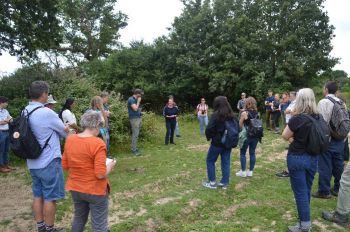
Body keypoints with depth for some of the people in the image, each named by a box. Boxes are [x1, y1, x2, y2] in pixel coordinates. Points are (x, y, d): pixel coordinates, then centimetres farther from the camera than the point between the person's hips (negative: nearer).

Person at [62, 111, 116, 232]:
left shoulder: (69, 140, -4)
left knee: (79, 219, 28)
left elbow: (65, 166, 6)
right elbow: (101, 174, -24)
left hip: (75, 188, 6)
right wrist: (110, 166, -6)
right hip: (95, 191, -6)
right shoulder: (98, 143, -23)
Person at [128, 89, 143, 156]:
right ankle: (133, 150, -5)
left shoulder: (136, 100, 17)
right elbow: (135, 108, -19)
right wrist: (138, 101, -10)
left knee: (136, 134, 10)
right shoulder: (131, 99, -10)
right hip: (134, 118, -9)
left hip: (138, 118, 9)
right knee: (135, 134, -9)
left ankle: (135, 148, 16)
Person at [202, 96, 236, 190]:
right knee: (226, 162, 12)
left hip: (217, 142, -6)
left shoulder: (216, 115, -17)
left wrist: (209, 137, -3)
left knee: (210, 161, 11)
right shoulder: (231, 115, 3)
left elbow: (209, 129, -22)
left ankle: (212, 182, 16)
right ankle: (224, 183, 19)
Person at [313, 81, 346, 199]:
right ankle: (338, 189, 29)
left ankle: (324, 191, 12)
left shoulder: (323, 102, -14)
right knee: (338, 164, 16)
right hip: (340, 139, 7)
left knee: (325, 166, 2)